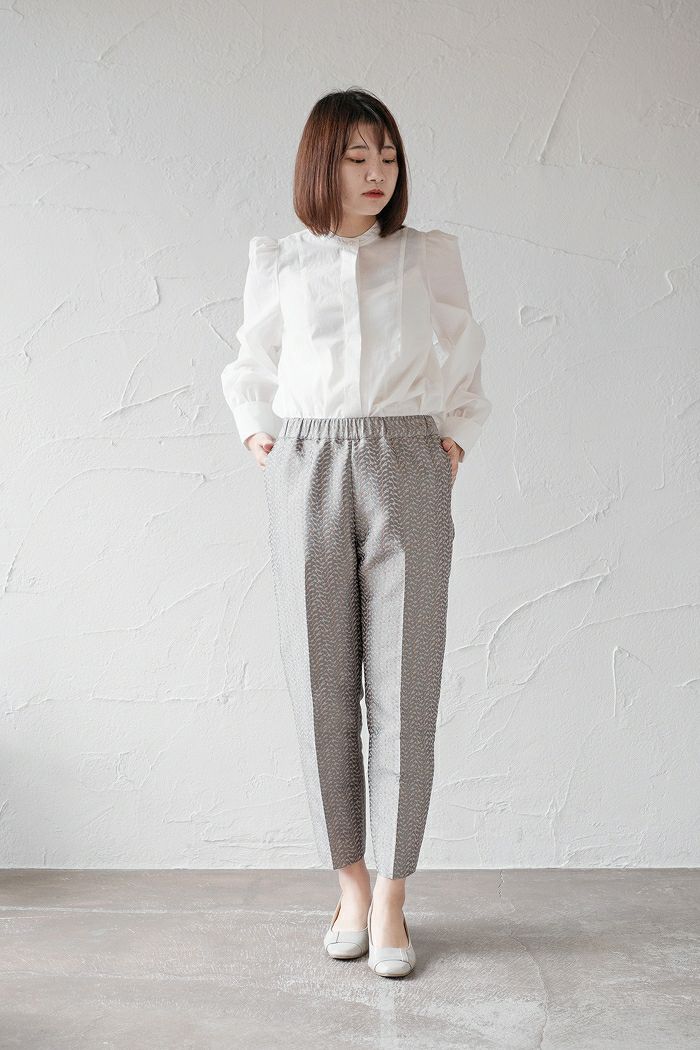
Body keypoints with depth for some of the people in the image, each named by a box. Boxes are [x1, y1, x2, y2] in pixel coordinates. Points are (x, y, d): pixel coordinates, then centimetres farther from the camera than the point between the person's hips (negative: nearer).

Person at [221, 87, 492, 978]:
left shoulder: (431, 256, 8)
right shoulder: (277, 264, 9)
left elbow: (464, 361, 19)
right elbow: (250, 370, 22)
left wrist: (455, 440, 8)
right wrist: (260, 438, 9)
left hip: (408, 473, 0)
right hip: (307, 474, 1)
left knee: (403, 688, -3)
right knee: (321, 688, 2)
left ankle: (390, 901, 9)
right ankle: (349, 886, 18)